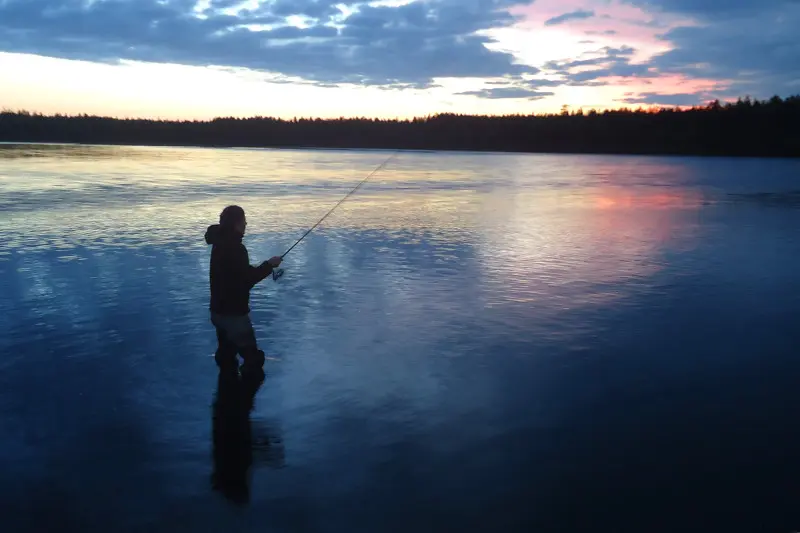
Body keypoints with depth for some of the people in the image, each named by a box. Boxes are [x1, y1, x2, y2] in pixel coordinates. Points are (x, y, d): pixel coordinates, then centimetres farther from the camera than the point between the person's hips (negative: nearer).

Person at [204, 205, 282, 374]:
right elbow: (246, 279, -19)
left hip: (219, 311, 10)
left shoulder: (221, 243, 8)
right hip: (233, 313, -10)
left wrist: (265, 267, 7)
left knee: (226, 358, 18)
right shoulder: (234, 247, -21)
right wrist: (269, 265, -8)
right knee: (253, 359, -3)